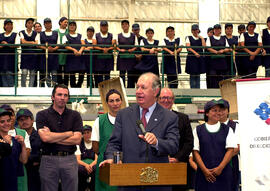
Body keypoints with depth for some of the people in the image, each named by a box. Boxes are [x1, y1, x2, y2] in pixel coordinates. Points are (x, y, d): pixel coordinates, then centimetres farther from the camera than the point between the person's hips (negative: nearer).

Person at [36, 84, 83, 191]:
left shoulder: (74, 115, 8)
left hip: (70, 159, 1)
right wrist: (69, 133, -3)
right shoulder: (42, 115, 3)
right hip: (49, 159, -1)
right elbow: (45, 137, -12)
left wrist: (53, 137, -7)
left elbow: (77, 140, -3)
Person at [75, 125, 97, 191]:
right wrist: (86, 165, -18)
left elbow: (97, 159, 4)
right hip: (82, 164, 0)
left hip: (93, 165, 0)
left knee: (96, 169, -36)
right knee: (80, 169, -37)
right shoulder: (79, 144, 12)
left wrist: (91, 165, -18)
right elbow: (78, 160, 3)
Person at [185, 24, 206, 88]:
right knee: (192, 75, -6)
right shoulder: (188, 38, 7)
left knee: (198, 75, 4)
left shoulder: (201, 38, 15)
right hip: (191, 57, -3)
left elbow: (204, 46, 1)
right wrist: (195, 52, -19)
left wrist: (202, 38, -2)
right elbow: (188, 47, -6)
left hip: (200, 57, 3)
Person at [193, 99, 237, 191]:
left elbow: (230, 150, 3)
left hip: (223, 173, 1)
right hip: (204, 174, -1)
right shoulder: (198, 130, 7)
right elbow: (195, 152, 2)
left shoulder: (227, 130, 10)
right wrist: (205, 170, -8)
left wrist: (220, 168, -8)